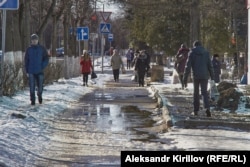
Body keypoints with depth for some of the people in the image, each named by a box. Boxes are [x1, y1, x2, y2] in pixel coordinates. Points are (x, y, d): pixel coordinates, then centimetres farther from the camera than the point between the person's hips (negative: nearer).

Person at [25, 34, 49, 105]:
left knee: (40, 86, 5)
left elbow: (46, 59, 4)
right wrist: (27, 71, 1)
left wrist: (42, 67, -9)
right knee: (32, 87, -4)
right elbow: (26, 60, 7)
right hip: (31, 72, 0)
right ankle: (33, 100, 2)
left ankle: (40, 96, 31)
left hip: (40, 71, 0)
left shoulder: (42, 49, 2)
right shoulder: (29, 49, 4)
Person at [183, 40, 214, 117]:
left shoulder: (192, 53, 0)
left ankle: (196, 110, 15)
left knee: (196, 92, 13)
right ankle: (207, 107, -24)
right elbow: (210, 65, 2)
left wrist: (185, 78, -3)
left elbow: (188, 66, -5)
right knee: (204, 92, -1)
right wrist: (212, 77, 6)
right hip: (204, 76, 1)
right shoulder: (206, 53, 6)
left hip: (196, 76, -1)